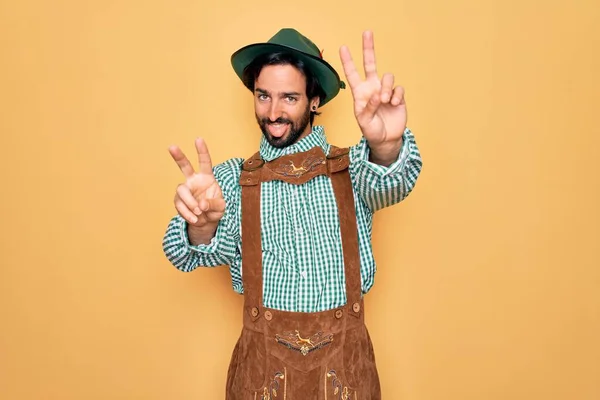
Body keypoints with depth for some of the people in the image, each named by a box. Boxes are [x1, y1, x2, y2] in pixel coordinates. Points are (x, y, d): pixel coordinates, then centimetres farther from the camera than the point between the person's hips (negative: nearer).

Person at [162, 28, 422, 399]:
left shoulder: (352, 167, -2)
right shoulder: (232, 177, 0)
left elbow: (390, 183, -23)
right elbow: (192, 252, -12)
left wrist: (386, 146, -46)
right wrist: (203, 224, -35)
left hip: (344, 358, 0)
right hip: (263, 357, 1)